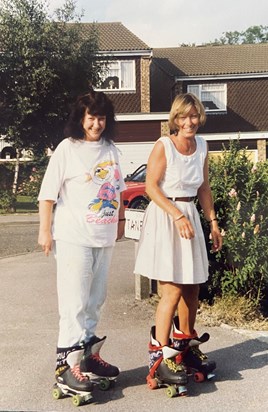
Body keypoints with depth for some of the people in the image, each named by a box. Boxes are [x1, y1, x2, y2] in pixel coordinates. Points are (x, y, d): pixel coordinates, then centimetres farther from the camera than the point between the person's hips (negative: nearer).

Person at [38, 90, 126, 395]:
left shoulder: (110, 149, 10)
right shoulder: (67, 148, -6)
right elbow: (48, 194, -7)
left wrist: (120, 220, 21)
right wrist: (45, 231, -10)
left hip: (104, 236, 6)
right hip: (73, 237, -6)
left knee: (95, 300, 13)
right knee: (74, 301, -6)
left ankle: (87, 353, 25)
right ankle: (68, 363, 1)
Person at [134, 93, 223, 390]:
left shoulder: (202, 146, 9)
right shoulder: (163, 145, -10)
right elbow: (151, 186, -12)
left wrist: (213, 223, 12)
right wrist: (177, 215, -19)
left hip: (190, 216, 6)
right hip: (164, 217, -6)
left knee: (192, 287, 11)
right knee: (173, 289, -9)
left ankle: (185, 343, 29)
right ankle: (158, 354, 0)